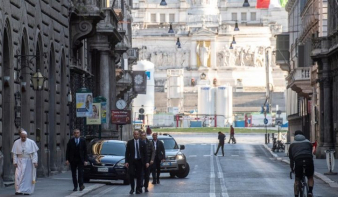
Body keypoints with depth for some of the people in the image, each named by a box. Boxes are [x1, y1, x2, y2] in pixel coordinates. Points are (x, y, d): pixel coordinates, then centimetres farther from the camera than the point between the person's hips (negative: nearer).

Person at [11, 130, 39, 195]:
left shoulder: (31, 142, -5)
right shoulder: (16, 143, 0)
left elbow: (34, 153, -6)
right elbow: (14, 154, 2)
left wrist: (35, 162, -14)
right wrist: (15, 162, -6)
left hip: (29, 162, -1)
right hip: (20, 162, 1)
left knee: (28, 176, 1)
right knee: (19, 176, -11)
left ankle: (27, 190, 8)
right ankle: (19, 190, -9)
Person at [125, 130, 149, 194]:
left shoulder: (142, 143, 5)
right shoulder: (129, 143, 3)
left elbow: (145, 153, 6)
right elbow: (127, 153, 3)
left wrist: (146, 162, -2)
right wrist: (126, 162, -5)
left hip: (140, 161, 1)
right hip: (132, 161, -1)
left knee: (139, 176, 3)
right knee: (131, 174, -10)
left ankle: (138, 189, 11)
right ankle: (132, 188, 7)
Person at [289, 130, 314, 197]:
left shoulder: (292, 144, 26)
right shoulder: (308, 142, 27)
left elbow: (291, 158, 27)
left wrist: (292, 168, 36)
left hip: (298, 161, -1)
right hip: (309, 160, 1)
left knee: (297, 180, 15)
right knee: (310, 177, 21)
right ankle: (310, 191, 0)